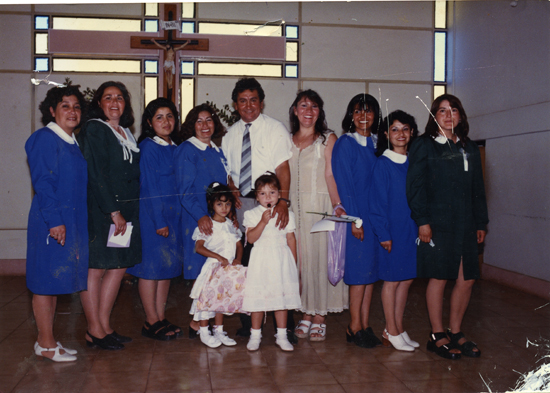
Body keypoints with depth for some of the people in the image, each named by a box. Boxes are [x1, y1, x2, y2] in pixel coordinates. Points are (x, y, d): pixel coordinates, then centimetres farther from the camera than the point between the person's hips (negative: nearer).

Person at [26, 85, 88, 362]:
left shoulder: (73, 142, 16)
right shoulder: (44, 139, -9)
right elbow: (42, 183, -16)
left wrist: (78, 222, 13)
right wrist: (55, 220, -21)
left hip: (72, 221, 9)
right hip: (50, 222, -8)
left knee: (55, 282, 13)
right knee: (46, 281, 0)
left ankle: (46, 341, 23)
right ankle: (46, 344, 9)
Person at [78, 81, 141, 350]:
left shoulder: (126, 133, 18)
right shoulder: (93, 130, -5)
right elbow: (95, 175, -13)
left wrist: (126, 211, 8)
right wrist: (113, 212, -16)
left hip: (126, 210, 8)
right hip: (100, 210, -8)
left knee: (119, 267, 8)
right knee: (95, 268, -1)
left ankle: (104, 326, 17)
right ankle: (94, 331, 7)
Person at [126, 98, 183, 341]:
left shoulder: (175, 148, 12)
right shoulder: (148, 148, -9)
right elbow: (149, 187, -13)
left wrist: (174, 218, 8)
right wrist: (159, 221, -16)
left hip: (173, 214, 8)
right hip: (151, 214, -7)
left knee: (167, 266, 10)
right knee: (151, 266, 0)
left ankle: (161, 319, 19)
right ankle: (151, 322, 9)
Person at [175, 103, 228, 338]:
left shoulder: (217, 152, 17)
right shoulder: (186, 151, -4)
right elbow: (184, 190, -12)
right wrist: (200, 215, -23)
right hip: (197, 220, -7)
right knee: (201, 272, -5)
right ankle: (197, 324, 5)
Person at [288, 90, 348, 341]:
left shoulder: (328, 139, 2)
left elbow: (330, 174, -7)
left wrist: (336, 204, -19)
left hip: (320, 205, -3)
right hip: (294, 207, 3)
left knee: (319, 257, -2)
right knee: (299, 259, 4)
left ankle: (319, 318, 6)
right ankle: (306, 315, 14)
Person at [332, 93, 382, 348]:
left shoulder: (376, 143, 14)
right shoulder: (344, 144, -4)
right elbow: (343, 184, -9)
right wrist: (354, 219, -14)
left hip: (375, 214, 6)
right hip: (355, 215, -6)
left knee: (371, 270, 7)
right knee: (360, 269, -5)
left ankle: (364, 325, 14)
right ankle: (355, 327, 6)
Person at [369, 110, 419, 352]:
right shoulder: (382, 164, -7)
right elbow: (377, 202, -9)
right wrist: (383, 234, -13)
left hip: (411, 229, 6)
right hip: (392, 230, -6)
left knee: (406, 280, 10)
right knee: (392, 280, 3)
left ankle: (397, 329, 22)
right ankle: (391, 332, 13)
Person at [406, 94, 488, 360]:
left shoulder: (469, 149, 17)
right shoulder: (424, 146, 1)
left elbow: (478, 189, 19)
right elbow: (415, 186, -6)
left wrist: (481, 222, 14)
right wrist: (422, 220, -13)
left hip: (465, 224, 6)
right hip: (437, 225, -5)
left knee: (467, 279, 5)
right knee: (439, 278, -1)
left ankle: (455, 333, 21)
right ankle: (437, 336, 12)